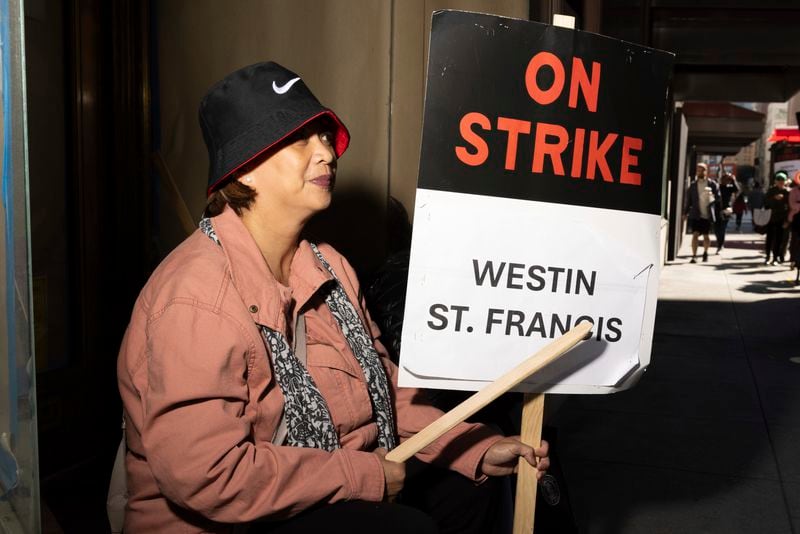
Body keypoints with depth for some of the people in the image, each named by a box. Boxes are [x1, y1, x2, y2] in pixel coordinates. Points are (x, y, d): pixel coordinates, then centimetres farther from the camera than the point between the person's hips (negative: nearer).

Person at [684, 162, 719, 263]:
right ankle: (694, 256, -11)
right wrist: (686, 212, 3)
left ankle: (705, 252, 34)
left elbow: (718, 197, 2)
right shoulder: (693, 185, 5)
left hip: (707, 215, 0)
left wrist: (712, 198, -19)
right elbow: (688, 200, 7)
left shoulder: (712, 184, 1)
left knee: (706, 236, 11)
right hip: (696, 214, 0)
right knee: (695, 234, -12)